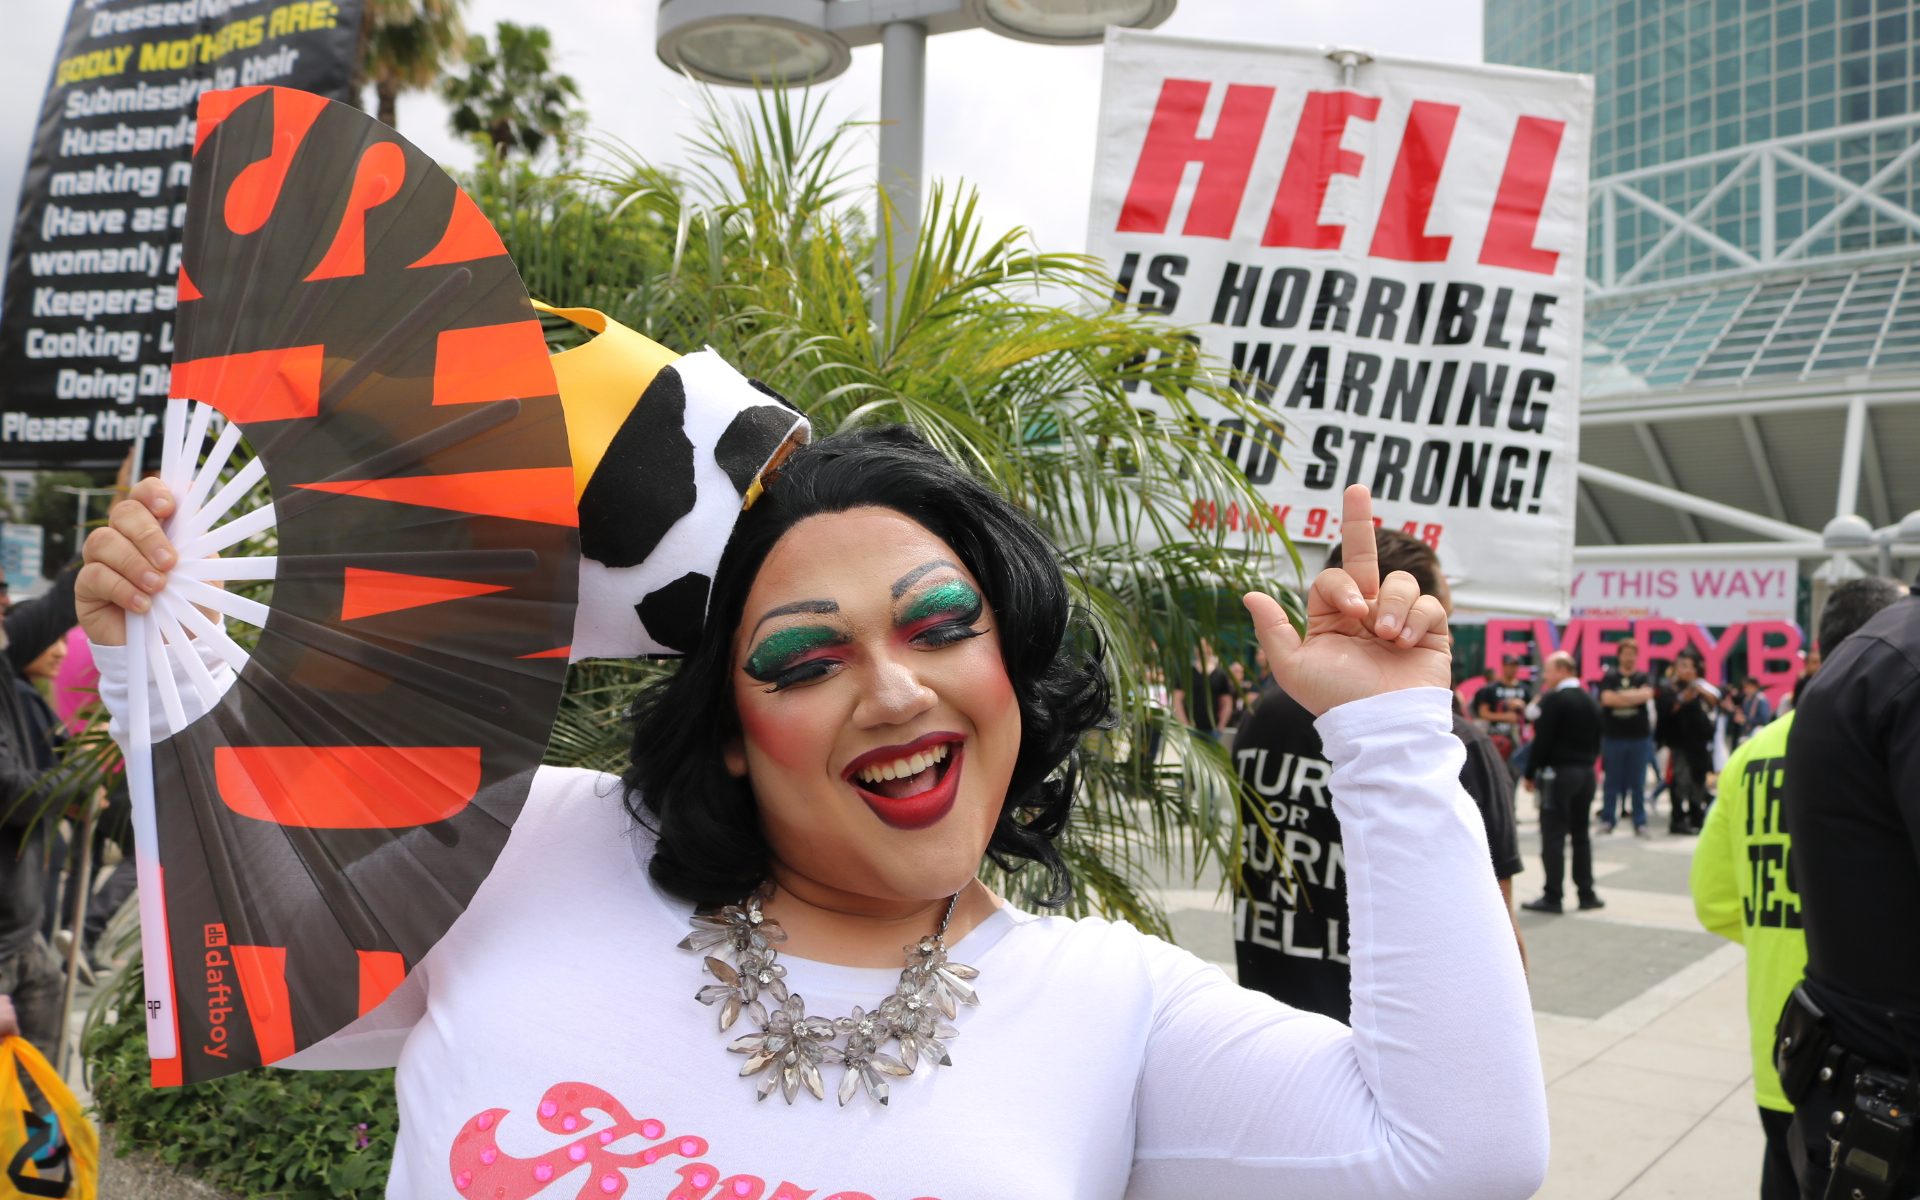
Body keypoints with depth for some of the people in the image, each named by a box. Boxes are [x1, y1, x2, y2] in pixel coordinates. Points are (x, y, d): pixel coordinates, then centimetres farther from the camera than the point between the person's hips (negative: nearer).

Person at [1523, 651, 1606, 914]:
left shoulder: (1553, 699, -13)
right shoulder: (1591, 701, 11)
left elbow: (1542, 740, -15)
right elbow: (1597, 741, 13)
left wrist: (1530, 773, -8)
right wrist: (1587, 763, 17)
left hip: (1558, 773, -8)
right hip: (1586, 773, 8)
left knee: (1553, 835, -4)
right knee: (1581, 834, 13)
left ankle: (1552, 897, -3)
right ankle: (1586, 893, 15)